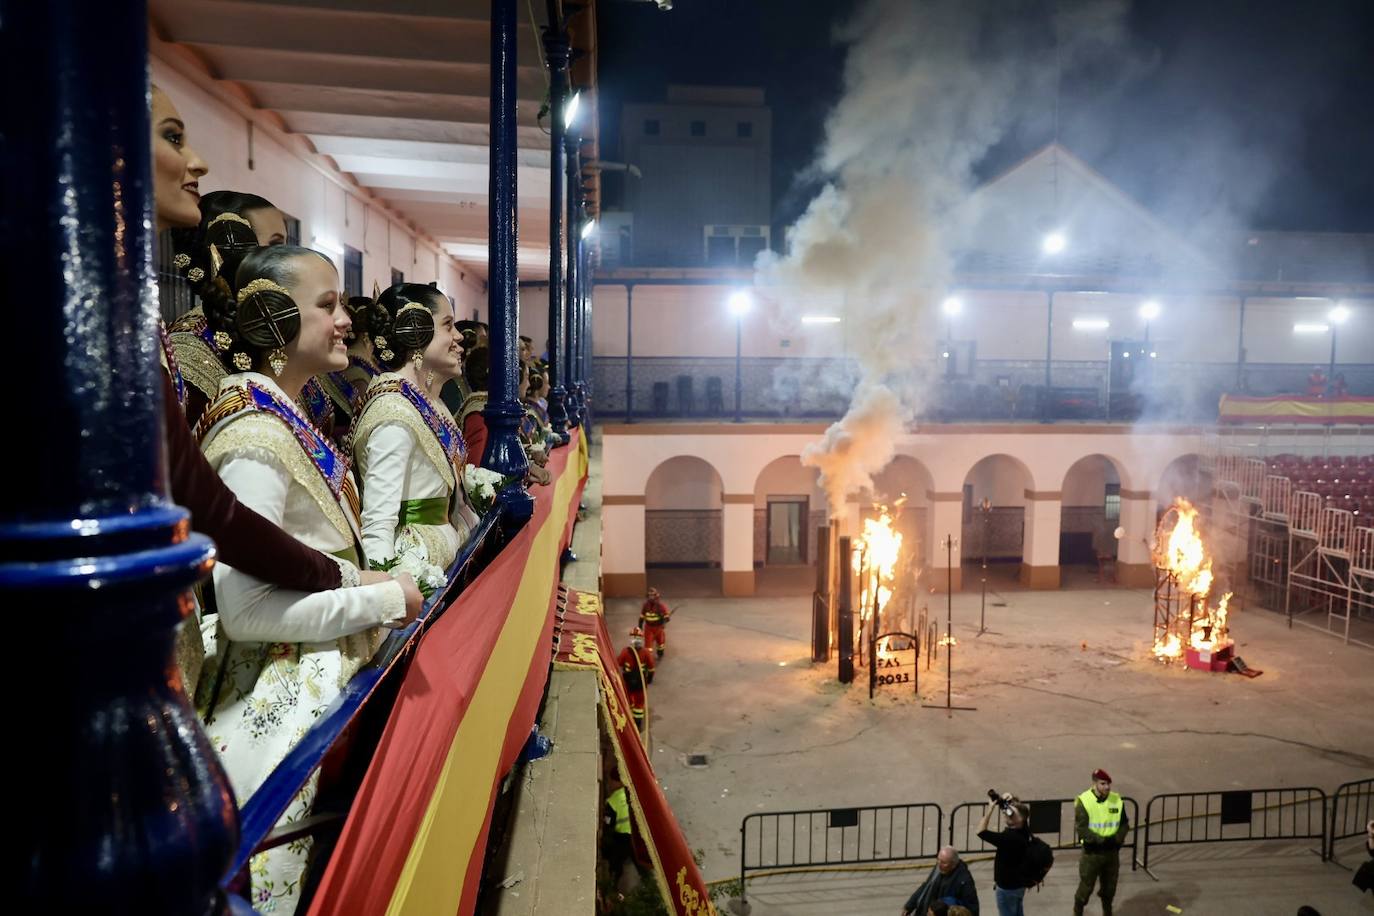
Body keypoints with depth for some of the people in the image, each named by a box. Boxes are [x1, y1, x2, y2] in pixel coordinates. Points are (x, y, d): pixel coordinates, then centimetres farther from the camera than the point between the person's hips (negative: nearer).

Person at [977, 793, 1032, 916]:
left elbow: (981, 832, -32)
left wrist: (991, 808, -33)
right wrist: (1011, 800, -15)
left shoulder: (1009, 837, -34)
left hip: (1007, 887, -9)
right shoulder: (1022, 829, -8)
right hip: (1018, 884, 9)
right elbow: (1020, 808, 7)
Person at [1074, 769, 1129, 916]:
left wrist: (1116, 839, -14)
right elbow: (1081, 829, -18)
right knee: (1086, 887, 4)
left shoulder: (1117, 800, -3)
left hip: (1112, 852, 4)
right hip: (1092, 852, -4)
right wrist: (1102, 840, -24)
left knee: (1110, 886, 19)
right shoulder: (1084, 801, -16)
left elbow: (1124, 824, 4)